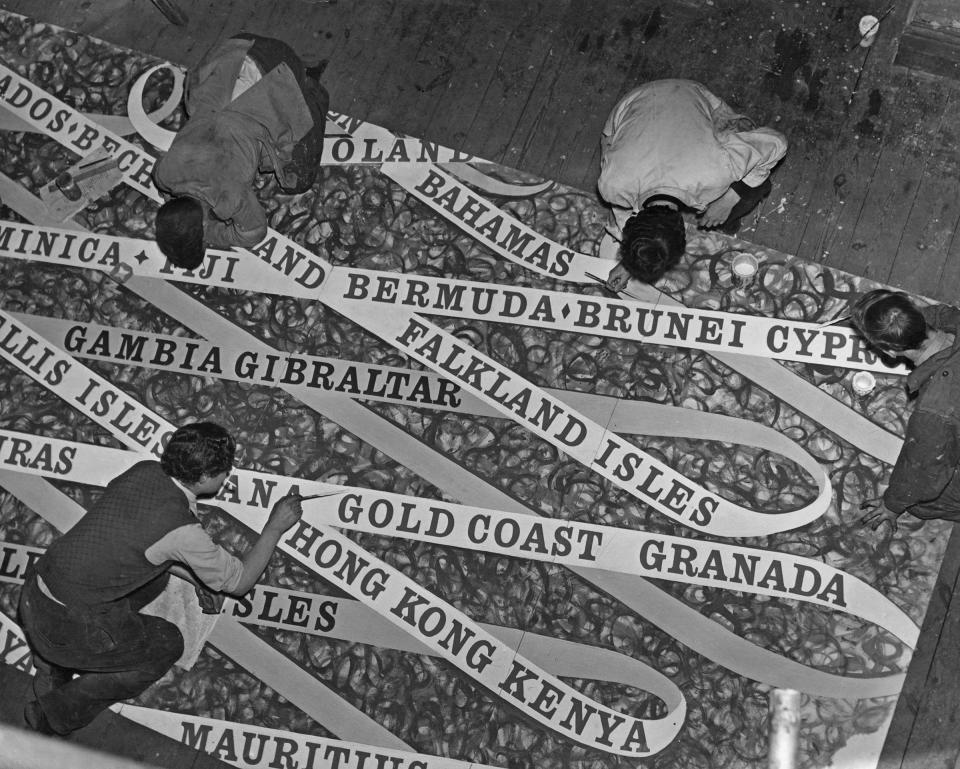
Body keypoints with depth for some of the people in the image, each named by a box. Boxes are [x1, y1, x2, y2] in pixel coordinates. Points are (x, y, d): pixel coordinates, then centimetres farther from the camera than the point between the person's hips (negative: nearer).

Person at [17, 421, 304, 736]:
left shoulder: (144, 471, 1)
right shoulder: (182, 530, -19)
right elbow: (239, 581, -2)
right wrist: (275, 527, 8)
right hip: (66, 627, -7)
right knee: (168, 644, 16)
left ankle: (52, 670, 24)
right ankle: (57, 713, 13)